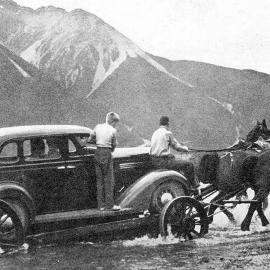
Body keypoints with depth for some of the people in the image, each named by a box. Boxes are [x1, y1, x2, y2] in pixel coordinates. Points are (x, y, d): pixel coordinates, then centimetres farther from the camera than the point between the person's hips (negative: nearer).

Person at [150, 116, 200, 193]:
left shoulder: (155, 133, 13)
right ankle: (195, 186, 6)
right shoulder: (168, 133, -10)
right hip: (163, 161, -9)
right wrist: (185, 148, 17)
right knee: (189, 165, -3)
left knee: (176, 162, 34)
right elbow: (177, 147, -4)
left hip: (154, 161, 9)